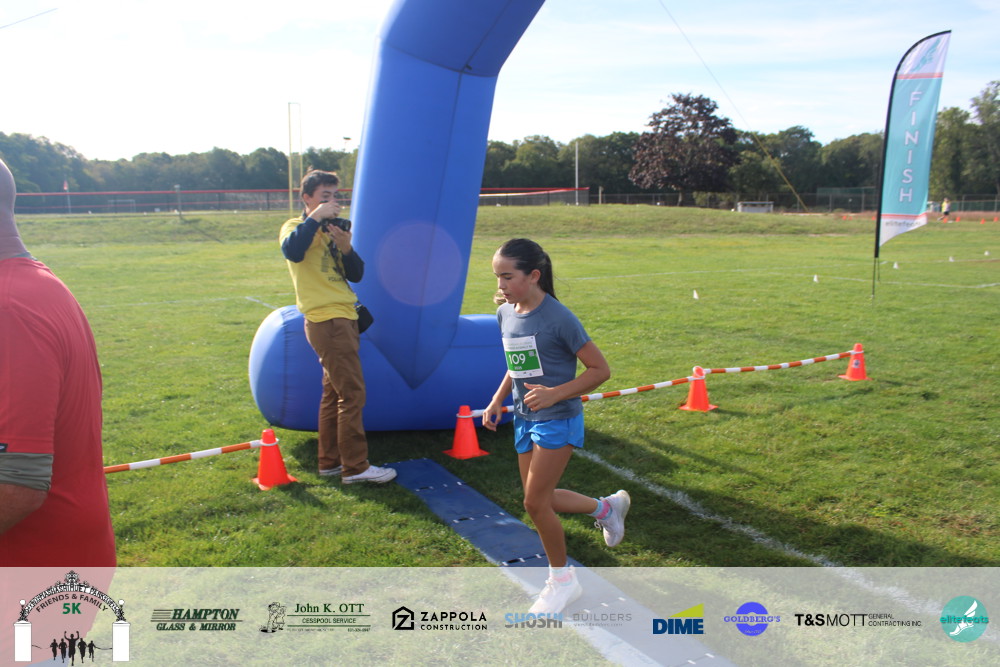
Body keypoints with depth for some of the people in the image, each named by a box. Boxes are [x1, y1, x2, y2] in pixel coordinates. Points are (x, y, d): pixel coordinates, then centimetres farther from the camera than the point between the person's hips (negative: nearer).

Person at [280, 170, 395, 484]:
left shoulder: (331, 231, 17)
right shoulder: (296, 227, -3)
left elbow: (356, 274, 11)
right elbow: (292, 251, -28)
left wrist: (346, 247, -6)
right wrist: (316, 217, -23)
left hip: (343, 319, 8)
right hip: (326, 320, -8)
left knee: (334, 392, 13)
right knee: (352, 393, -8)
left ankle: (330, 462, 22)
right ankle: (355, 467, -2)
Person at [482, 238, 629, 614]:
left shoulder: (558, 318, -20)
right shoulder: (505, 314, 2)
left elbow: (600, 370, -16)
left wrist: (555, 393, -25)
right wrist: (497, 400, 4)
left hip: (558, 420, -8)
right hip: (524, 419, 8)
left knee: (535, 501, -7)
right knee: (541, 498, 13)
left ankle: (562, 580, 16)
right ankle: (607, 507, 39)